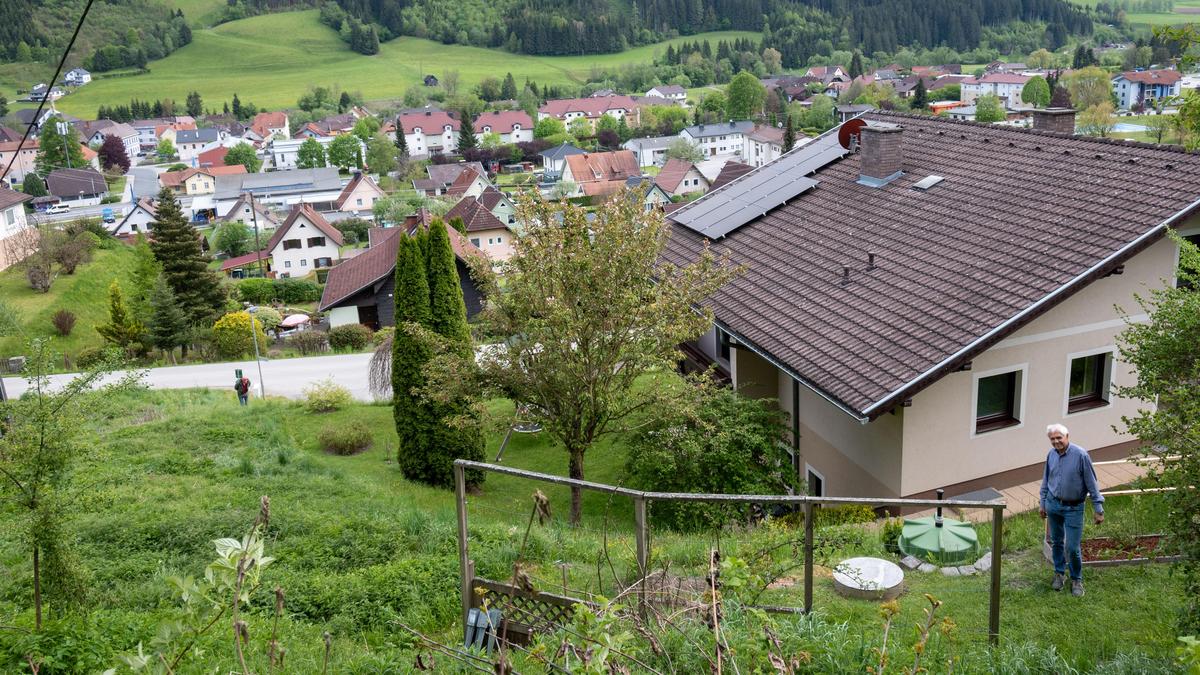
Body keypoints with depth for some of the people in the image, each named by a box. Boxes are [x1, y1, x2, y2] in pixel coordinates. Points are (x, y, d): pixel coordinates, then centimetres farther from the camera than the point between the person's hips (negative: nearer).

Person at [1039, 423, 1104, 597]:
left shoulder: (1081, 455, -18)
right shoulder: (1051, 455, -2)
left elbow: (1092, 483, -13)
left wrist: (1098, 509, -11)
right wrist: (1042, 503, 16)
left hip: (1073, 508, -4)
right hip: (1053, 504, 4)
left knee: (1072, 547, -2)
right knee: (1056, 542, 16)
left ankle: (1077, 580, 19)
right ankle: (1059, 573, 33)